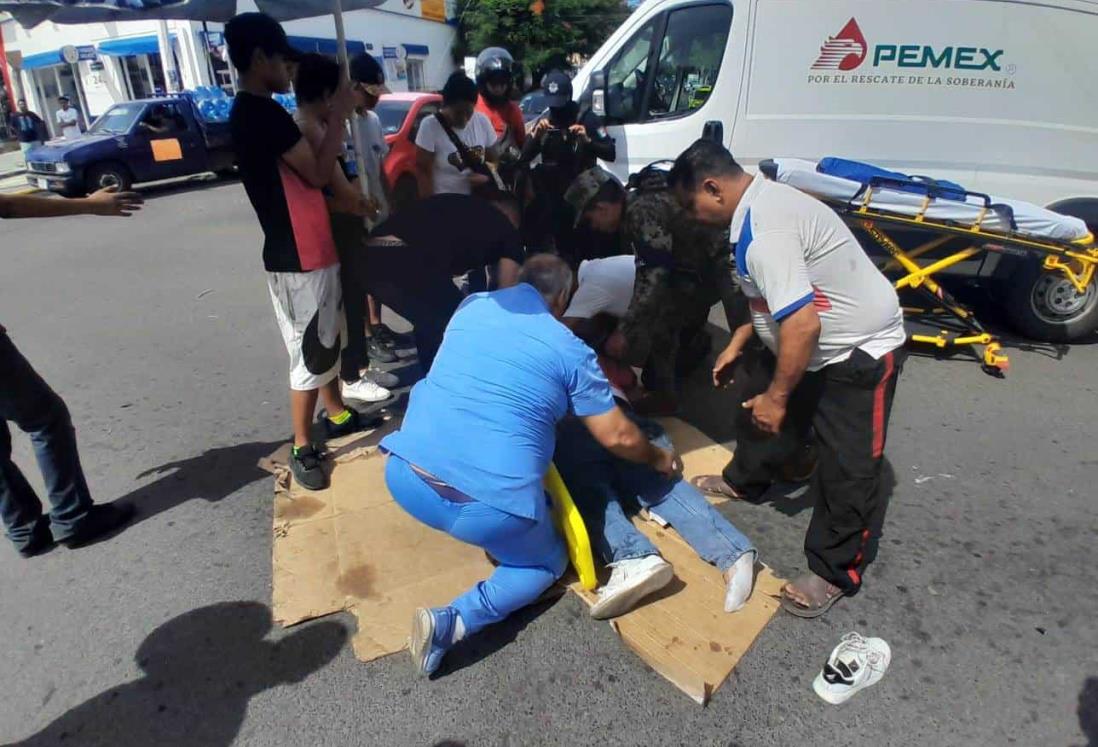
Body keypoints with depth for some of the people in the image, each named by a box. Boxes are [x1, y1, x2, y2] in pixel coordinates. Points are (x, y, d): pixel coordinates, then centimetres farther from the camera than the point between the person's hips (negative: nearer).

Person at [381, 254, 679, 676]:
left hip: (406, 479, 5)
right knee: (548, 563, 27)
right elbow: (617, 437, 9)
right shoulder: (571, 350, 4)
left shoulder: (471, 306, 15)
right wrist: (658, 459, 31)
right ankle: (453, 623, 1)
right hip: (492, 507, -4)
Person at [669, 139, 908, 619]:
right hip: (823, 344, 11)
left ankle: (834, 573, 15)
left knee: (846, 467, -1)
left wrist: (777, 397, -23)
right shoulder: (766, 198, 3)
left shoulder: (762, 234, -30)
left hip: (861, 352, -11)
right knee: (756, 399, 23)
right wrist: (737, 343, 15)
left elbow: (803, 323, -35)